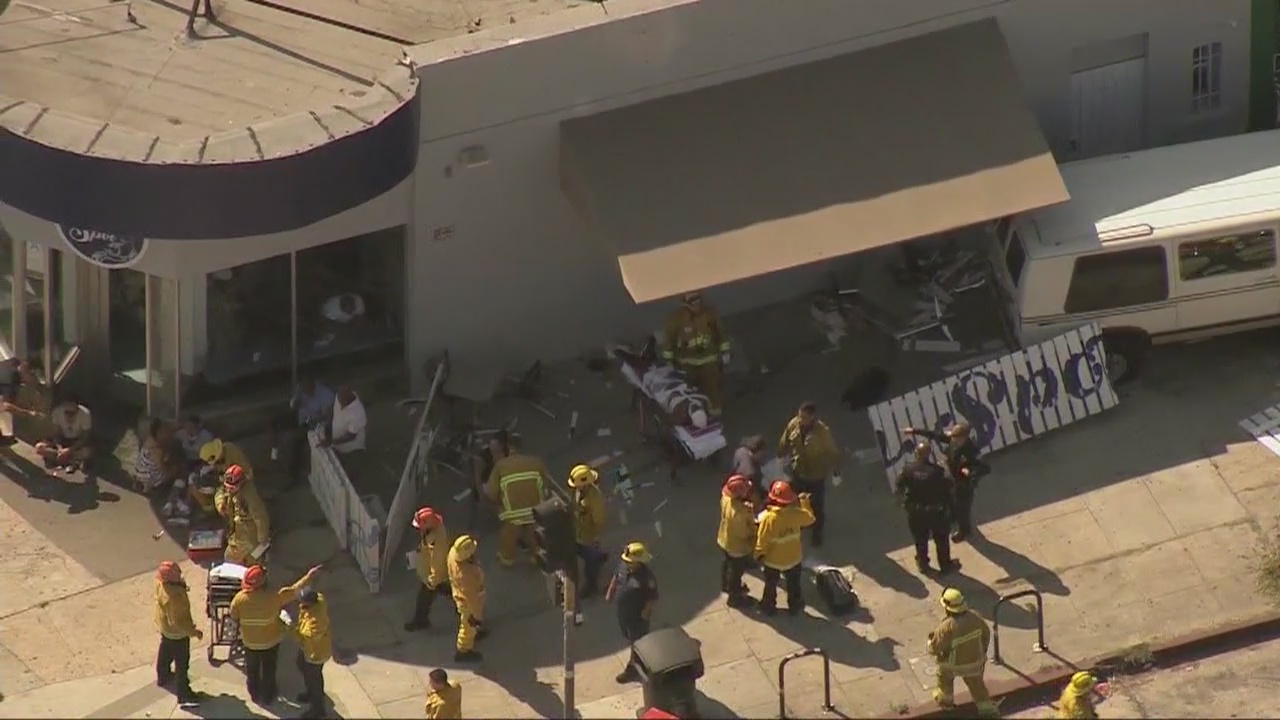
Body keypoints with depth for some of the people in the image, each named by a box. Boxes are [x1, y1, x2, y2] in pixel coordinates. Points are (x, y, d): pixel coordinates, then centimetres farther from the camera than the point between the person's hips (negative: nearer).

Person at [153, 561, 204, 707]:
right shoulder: (173, 597, -42)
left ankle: (163, 676, 56)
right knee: (182, 662, 8)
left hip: (164, 627, 9)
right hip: (177, 633, -9)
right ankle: (184, 695, 21)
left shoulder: (161, 583, -17)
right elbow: (177, 622, -34)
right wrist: (193, 632, -25)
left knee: (165, 653, 32)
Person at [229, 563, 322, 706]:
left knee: (252, 669, 26)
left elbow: (234, 618, -8)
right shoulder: (272, 598, -33)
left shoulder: (239, 599, -26)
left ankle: (255, 694, 44)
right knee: (269, 670, 22)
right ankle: (267, 697, 40)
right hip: (270, 641, -2)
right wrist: (309, 576, -11)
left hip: (249, 642, 2)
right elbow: (295, 590, -22)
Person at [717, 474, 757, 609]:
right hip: (738, 546, -8)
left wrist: (748, 510, -13)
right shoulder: (740, 512, -42)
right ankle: (735, 598, 38)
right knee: (737, 571, 17)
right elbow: (743, 533, -31)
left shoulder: (726, 498, -18)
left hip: (725, 540, 8)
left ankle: (727, 586, 58)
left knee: (727, 563, 33)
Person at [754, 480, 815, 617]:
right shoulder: (796, 513, -22)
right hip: (793, 558, 2)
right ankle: (795, 607, 40)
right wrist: (805, 502, 12)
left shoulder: (768, 517, -30)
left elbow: (762, 539, -22)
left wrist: (759, 554, -5)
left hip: (773, 559, -2)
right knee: (793, 584, 25)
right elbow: (810, 518, 0)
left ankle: (769, 607, 39)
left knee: (771, 585, 22)